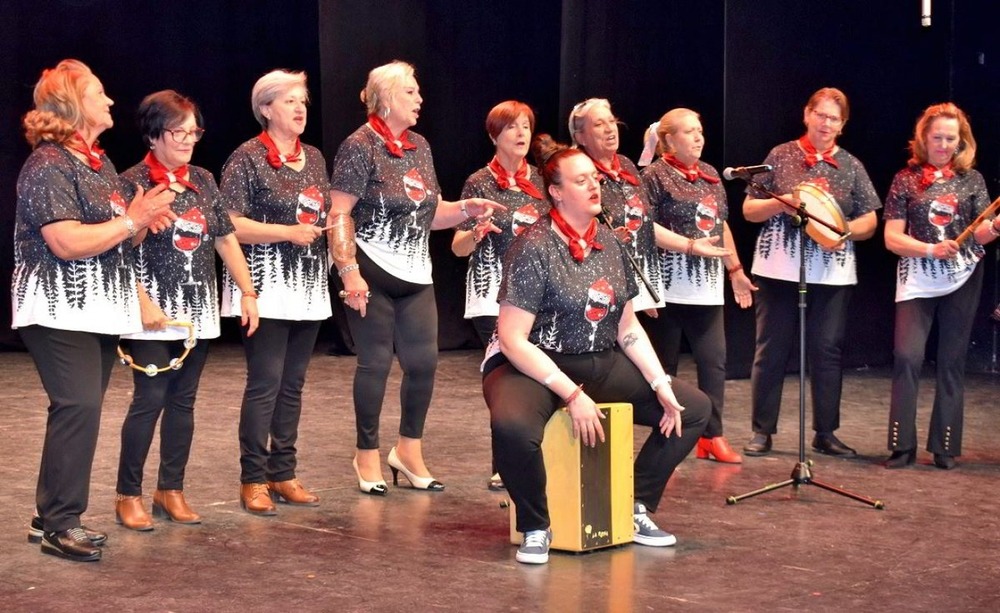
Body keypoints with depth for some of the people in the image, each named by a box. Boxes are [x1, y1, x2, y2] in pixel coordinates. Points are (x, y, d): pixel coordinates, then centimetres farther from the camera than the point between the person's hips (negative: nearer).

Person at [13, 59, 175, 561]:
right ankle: (59, 525, -10)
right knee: (78, 406, -16)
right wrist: (132, 221, -15)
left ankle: (53, 516, 17)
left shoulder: (99, 162, 16)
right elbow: (69, 242, -23)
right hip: (60, 312, -9)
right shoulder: (48, 165, -13)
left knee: (80, 410, 9)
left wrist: (144, 219, 6)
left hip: (101, 310, 9)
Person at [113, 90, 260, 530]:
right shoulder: (134, 183, -7)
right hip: (155, 312, -6)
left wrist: (248, 292, 9)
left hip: (198, 310, 6)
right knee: (150, 399, -7)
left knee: (183, 400, 9)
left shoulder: (203, 181, 10)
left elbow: (226, 239, 14)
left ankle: (171, 490, 18)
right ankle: (128, 495, 3)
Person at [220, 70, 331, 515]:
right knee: (265, 382, -8)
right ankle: (253, 480, 0)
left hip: (308, 288, 7)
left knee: (292, 383, 10)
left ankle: (283, 473, 17)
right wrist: (289, 232, -17)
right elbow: (229, 224, -14)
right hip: (265, 286, -7)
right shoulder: (248, 158, -8)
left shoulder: (314, 157, 13)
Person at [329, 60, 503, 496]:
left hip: (415, 275, 7)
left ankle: (409, 450, 21)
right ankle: (368, 456, 13)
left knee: (424, 360, 5)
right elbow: (339, 215, -14)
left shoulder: (419, 146, 13)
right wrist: (349, 272, -21)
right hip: (372, 274, -7)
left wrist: (466, 209, 1)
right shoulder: (360, 147, -9)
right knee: (376, 362, -1)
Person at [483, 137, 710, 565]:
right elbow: (513, 338, -19)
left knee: (694, 408, -1)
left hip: (600, 365, 7)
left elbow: (628, 328, 12)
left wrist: (661, 384, -2)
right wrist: (572, 395, -24)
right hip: (535, 365, -7)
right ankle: (536, 528, -13)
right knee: (512, 426, -40)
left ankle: (636, 510, 12)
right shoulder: (534, 248, -15)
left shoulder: (609, 245, 6)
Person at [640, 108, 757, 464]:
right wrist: (691, 245, -17)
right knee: (664, 363, 2)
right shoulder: (655, 175, -5)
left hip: (707, 286, 6)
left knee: (714, 360, 3)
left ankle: (712, 436, 9)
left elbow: (722, 224, 22)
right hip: (670, 285, -6)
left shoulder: (710, 175, 16)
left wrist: (735, 269, 21)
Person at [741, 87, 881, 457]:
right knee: (771, 350, 2)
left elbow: (869, 222, 9)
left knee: (827, 351, 4)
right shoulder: (781, 156, 3)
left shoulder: (851, 166, 8)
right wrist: (782, 202, -15)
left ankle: (825, 433, 14)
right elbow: (749, 210, 4)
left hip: (833, 271, 2)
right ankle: (762, 431, 10)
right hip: (779, 268, -2)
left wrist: (844, 229, -12)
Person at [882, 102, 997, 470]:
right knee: (907, 357, -12)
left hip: (963, 279, 1)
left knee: (952, 361, 4)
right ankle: (901, 446, -5)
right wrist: (931, 249, -16)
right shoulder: (906, 180, 2)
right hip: (917, 280, -1)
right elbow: (892, 238, -2)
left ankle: (945, 448, 10)